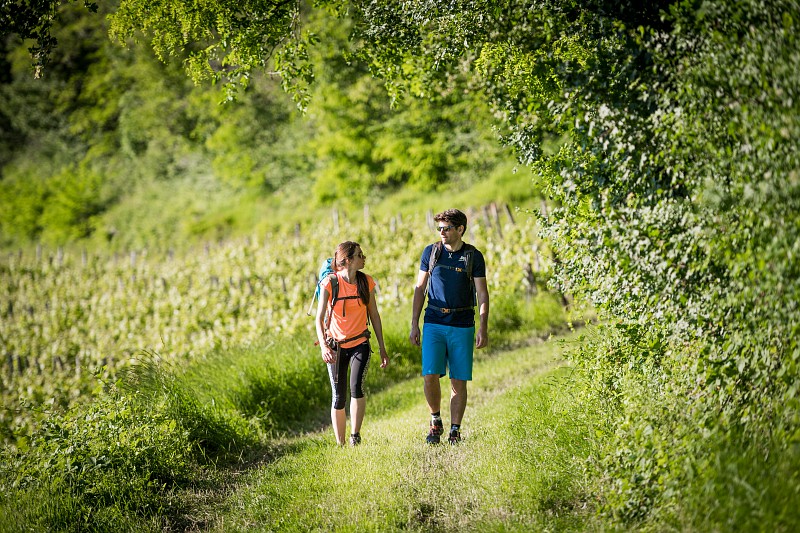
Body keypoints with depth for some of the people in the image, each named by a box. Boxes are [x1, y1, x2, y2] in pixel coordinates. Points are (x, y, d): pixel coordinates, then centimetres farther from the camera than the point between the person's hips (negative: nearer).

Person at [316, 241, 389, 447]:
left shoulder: (366, 282, 0)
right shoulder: (330, 283, -10)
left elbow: (374, 315, 8)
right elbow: (319, 318, -13)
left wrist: (382, 349, 9)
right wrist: (323, 346, -29)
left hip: (360, 344, 1)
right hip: (336, 346, -1)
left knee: (356, 387, -22)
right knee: (338, 397, 1)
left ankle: (355, 436, -12)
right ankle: (340, 444, 14)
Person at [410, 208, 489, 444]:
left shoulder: (473, 256, 0)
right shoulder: (431, 252, 5)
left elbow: (482, 294, 1)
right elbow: (420, 289, 9)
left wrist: (483, 328, -8)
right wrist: (414, 325, 4)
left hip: (462, 326, -1)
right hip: (434, 323, 1)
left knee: (459, 381, 1)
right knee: (430, 375, -10)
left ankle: (455, 430, 12)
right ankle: (435, 420, 12)